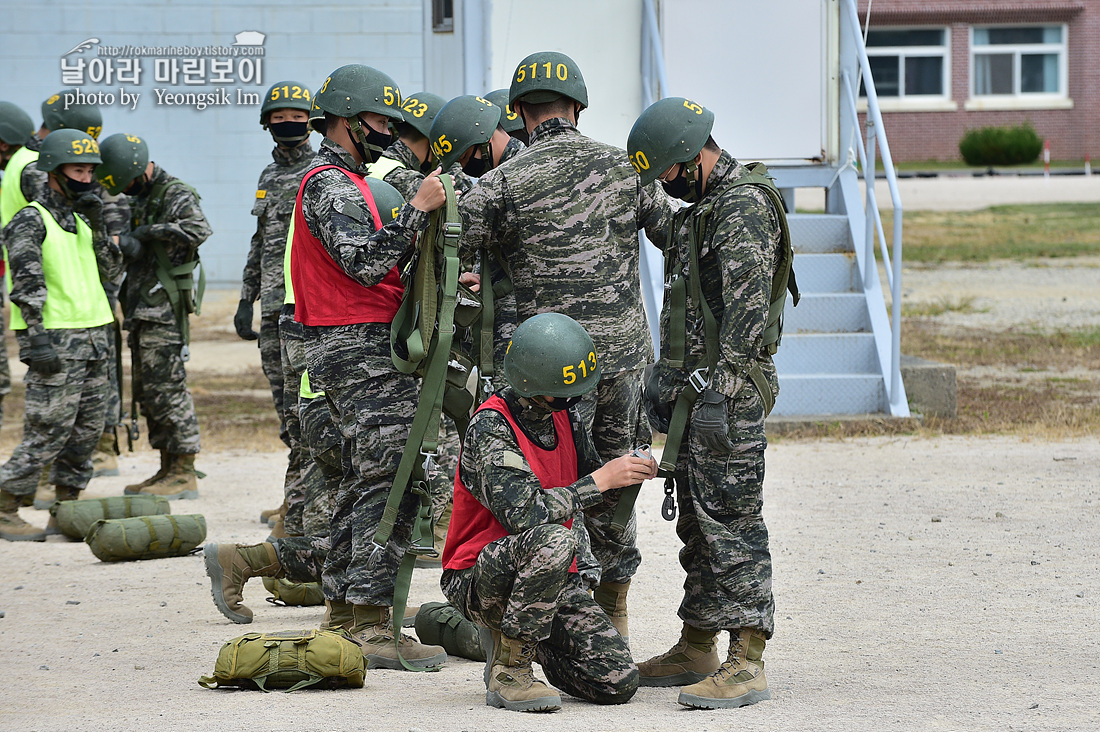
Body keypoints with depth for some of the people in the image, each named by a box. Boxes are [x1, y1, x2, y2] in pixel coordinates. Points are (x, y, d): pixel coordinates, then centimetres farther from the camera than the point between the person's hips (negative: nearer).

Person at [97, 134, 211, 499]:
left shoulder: (176, 195, -11)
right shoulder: (138, 198, 17)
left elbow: (198, 230, -28)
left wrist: (151, 232, -20)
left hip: (165, 309, -10)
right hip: (142, 308, 10)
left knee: (166, 387, -10)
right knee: (146, 388, 12)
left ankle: (184, 473, -8)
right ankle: (168, 469, 17)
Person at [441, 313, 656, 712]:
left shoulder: (562, 417, 4)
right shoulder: (491, 427, -20)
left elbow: (597, 501, 16)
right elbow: (523, 512, -32)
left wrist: (631, 472, -6)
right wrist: (601, 479, -27)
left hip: (550, 577, 7)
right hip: (478, 580, -7)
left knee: (618, 683, -10)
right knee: (554, 540, -39)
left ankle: (519, 635, 18)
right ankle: (507, 670, -21)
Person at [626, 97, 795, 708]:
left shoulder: (745, 206, -14)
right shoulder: (702, 206, 19)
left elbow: (746, 312, -22)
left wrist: (719, 394, -26)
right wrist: (665, 377, 25)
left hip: (729, 391, -10)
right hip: (693, 389, 10)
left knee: (732, 522, -11)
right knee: (697, 521, 14)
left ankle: (747, 664, -12)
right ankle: (696, 650, 21)